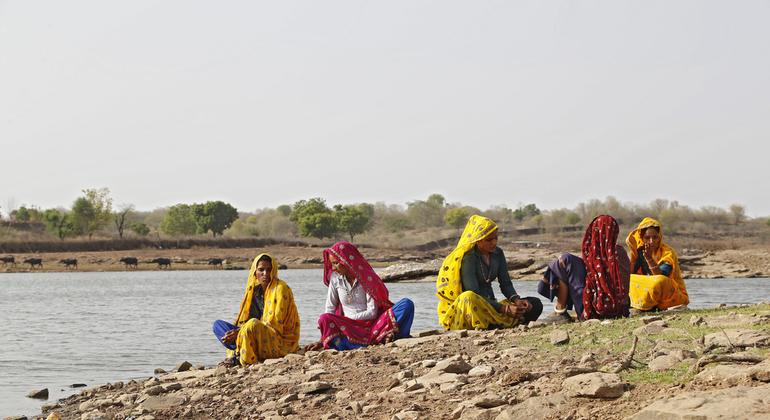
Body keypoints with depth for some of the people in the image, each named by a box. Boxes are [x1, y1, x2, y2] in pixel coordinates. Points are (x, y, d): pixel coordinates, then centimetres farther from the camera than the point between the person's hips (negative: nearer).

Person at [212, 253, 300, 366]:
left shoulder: (280, 288, -11)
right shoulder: (255, 289, 11)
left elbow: (274, 324, -17)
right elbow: (244, 320, 11)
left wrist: (240, 331, -20)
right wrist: (237, 332, -12)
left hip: (281, 343, -8)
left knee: (253, 324, -36)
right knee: (218, 325, 5)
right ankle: (237, 354, -16)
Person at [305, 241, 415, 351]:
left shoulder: (367, 278, -3)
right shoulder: (335, 278, 5)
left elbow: (372, 312, -8)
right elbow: (330, 308, 5)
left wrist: (348, 318, -13)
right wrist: (322, 341, -3)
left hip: (372, 324, -1)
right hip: (350, 328, 1)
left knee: (407, 304, -21)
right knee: (324, 319, -32)